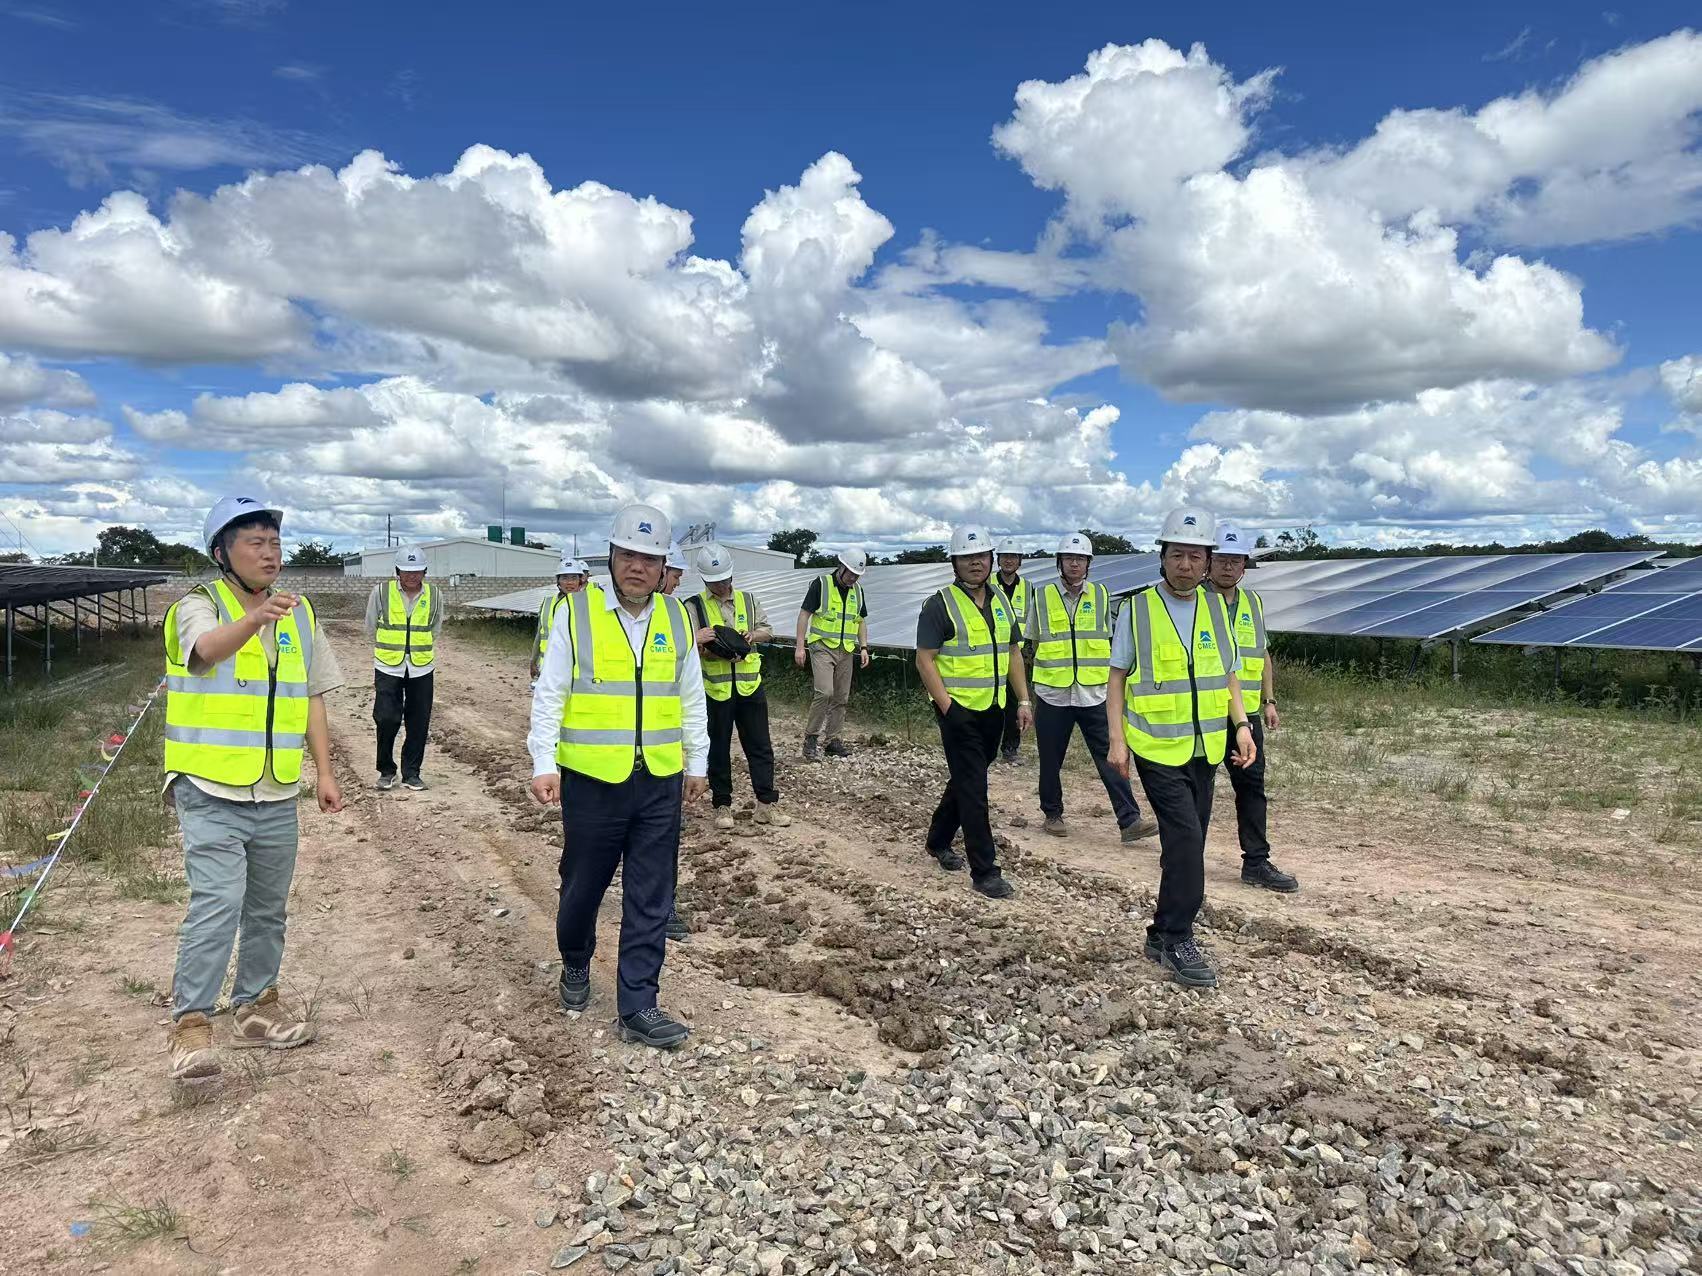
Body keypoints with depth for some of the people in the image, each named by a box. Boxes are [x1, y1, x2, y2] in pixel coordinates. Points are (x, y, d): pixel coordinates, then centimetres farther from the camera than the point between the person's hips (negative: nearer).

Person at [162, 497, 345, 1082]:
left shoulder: (299, 615, 8)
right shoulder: (199, 605, -8)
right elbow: (210, 647, -33)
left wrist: (324, 771, 7)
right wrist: (255, 618, -54)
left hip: (277, 798, 6)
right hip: (211, 795, -5)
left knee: (267, 910, 16)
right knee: (217, 906, -14)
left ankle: (255, 1008, 31)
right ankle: (190, 1024, -2)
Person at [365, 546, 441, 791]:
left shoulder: (434, 596, 1)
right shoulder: (381, 592, -5)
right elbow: (371, 628, 8)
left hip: (421, 669, 2)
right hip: (388, 668, -2)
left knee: (419, 723, 4)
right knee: (387, 720, -6)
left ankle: (411, 773, 17)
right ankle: (386, 771, 14)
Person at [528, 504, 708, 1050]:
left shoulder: (676, 617, 6)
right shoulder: (576, 611, -5)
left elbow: (691, 698, 14)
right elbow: (549, 694, -4)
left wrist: (696, 762, 15)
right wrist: (543, 764, -9)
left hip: (660, 783, 3)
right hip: (592, 781, -3)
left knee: (651, 902, 5)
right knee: (582, 886, 14)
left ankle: (638, 1008, 16)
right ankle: (575, 966, 42)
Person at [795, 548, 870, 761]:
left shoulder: (857, 591, 11)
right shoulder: (821, 584, -6)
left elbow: (861, 621, 19)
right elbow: (805, 614, -6)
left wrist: (864, 647, 9)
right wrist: (800, 646, -11)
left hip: (846, 651, 6)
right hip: (822, 647, -6)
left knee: (841, 698, 7)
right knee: (824, 692, -19)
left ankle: (834, 740, 17)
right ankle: (811, 737, -6)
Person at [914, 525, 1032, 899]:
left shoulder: (1001, 601, 10)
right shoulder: (940, 605, -11)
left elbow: (1013, 652, 16)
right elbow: (925, 659, -12)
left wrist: (1023, 701, 11)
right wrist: (946, 707, -17)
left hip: (993, 710, 7)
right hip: (960, 711, -7)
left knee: (965, 781, 18)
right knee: (973, 789, -4)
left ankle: (938, 840, 38)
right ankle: (984, 871, 2)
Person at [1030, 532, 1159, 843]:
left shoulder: (1101, 595, 5)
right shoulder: (1042, 597, 0)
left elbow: (1106, 640, 14)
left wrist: (1094, 671, 10)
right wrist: (1057, 665, 6)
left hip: (1093, 693, 1)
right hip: (1052, 695, 0)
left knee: (1111, 757, -3)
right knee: (1051, 760, 10)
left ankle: (1130, 820, -1)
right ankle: (1052, 814, 27)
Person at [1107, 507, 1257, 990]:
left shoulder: (1217, 608, 6)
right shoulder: (1137, 610, -5)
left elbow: (1228, 675, 13)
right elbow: (1117, 677, -2)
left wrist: (1242, 725, 0)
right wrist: (1116, 740, -8)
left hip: (1205, 747, 5)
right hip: (1158, 747, -5)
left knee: (1185, 842, 11)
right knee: (1185, 838, -13)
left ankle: (1165, 934, 25)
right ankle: (1177, 941, -1)